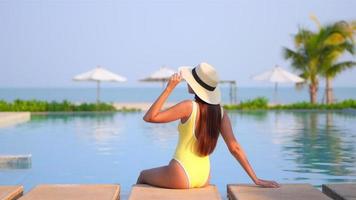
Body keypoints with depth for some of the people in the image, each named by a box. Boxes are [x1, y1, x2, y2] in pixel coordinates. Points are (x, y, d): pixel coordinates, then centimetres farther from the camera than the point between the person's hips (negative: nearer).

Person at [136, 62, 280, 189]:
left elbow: (149, 117, -17)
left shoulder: (189, 107, -18)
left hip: (181, 176, -6)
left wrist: (169, 88, -16)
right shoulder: (220, 111, -3)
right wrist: (256, 179, -5)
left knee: (143, 176, 24)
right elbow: (235, 148, -8)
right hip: (204, 178, 6)